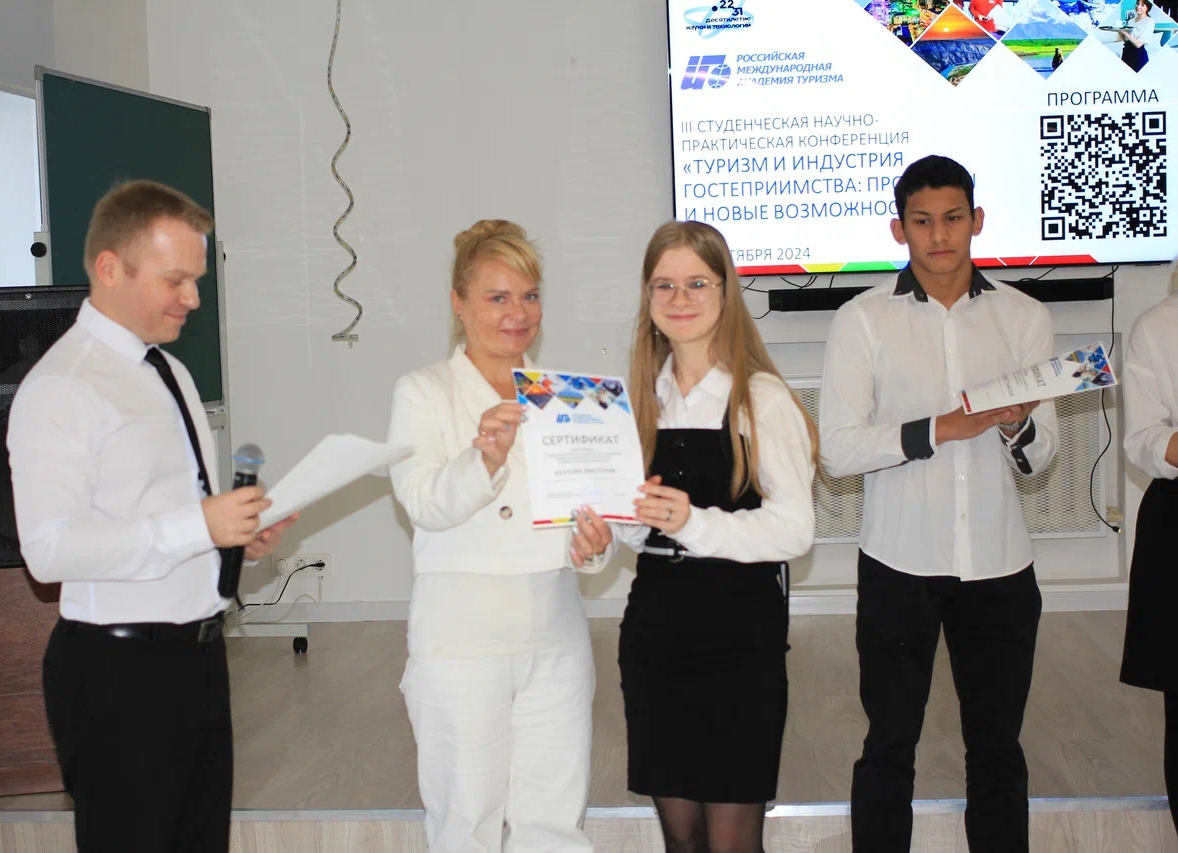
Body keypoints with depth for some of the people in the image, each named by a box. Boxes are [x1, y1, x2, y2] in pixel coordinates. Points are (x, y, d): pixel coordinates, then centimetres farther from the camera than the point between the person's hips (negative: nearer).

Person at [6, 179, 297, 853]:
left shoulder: (171, 372, 15)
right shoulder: (60, 388, -14)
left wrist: (242, 532, 4)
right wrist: (198, 527, -26)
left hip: (198, 654, 8)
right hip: (120, 670, -8)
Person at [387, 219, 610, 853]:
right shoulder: (424, 392, 0)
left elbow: (591, 498, 15)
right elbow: (423, 502, -15)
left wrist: (593, 545, -7)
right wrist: (485, 457, -34)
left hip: (554, 633, 4)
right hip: (460, 635, -4)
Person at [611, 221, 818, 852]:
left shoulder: (763, 398, -8)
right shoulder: (640, 398, 9)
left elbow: (796, 528, -14)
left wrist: (696, 523, -26)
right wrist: (632, 518, -6)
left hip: (741, 632, -5)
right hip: (654, 623, 5)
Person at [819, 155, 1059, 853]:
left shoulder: (1026, 318, 5)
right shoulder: (863, 320, -2)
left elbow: (1041, 457, 7)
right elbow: (838, 449, -10)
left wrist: (1017, 427, -16)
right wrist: (941, 428, -19)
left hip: (1000, 565, 2)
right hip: (900, 565, -2)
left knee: (998, 746, 13)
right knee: (889, 746, 7)